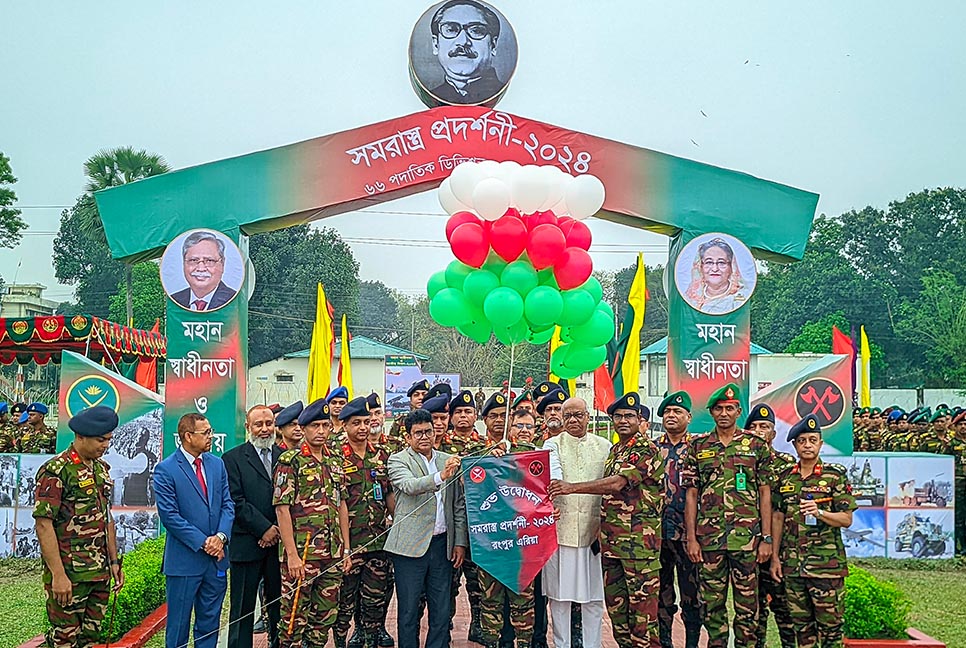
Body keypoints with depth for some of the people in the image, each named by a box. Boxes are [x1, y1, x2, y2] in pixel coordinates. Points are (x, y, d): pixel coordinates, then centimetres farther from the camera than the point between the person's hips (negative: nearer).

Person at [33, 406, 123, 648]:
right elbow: (43, 524, -17)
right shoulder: (55, 471, -13)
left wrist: (114, 561, 15)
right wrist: (58, 575, -20)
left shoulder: (102, 469, 12)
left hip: (100, 574, 7)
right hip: (69, 574, -7)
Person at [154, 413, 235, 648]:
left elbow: (228, 504, 7)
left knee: (210, 623, 13)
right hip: (185, 560, -5)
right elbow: (169, 515, -13)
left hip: (217, 558, 5)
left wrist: (221, 536, -10)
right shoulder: (166, 469, -9)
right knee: (178, 625, 4)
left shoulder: (217, 464, 9)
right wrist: (203, 542, -14)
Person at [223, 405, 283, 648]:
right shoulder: (233, 459, 0)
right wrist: (264, 528, -13)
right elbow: (236, 502, -8)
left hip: (279, 542, 3)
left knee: (280, 605, 8)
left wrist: (279, 530, -6)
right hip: (247, 544, -3)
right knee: (243, 609, 4)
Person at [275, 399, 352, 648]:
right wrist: (291, 554, -16)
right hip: (300, 555, -6)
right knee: (295, 620, 0)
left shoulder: (334, 462, 13)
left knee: (325, 617, 12)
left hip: (332, 555, 6)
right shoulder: (290, 461, -7)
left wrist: (346, 549, 12)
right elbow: (282, 508, -11)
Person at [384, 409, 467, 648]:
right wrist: (440, 476, -38)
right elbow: (409, 486, -22)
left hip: (442, 544, 4)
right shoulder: (398, 460, -1)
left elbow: (459, 505, 14)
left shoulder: (449, 461, 11)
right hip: (411, 545, -4)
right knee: (408, 611, 3)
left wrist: (460, 542, 7)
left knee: (441, 611, 8)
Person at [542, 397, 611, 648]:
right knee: (559, 592, 4)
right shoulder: (553, 444, 5)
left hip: (594, 530, 1)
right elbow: (553, 474, -15)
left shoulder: (605, 447, 11)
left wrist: (604, 524, -2)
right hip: (560, 528, -1)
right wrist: (552, 499, -35)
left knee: (594, 594, 5)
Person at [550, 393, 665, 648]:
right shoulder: (614, 450, 18)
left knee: (642, 607, -5)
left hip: (638, 539, -8)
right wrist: (600, 532, 15)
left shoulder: (647, 450, -10)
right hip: (610, 540, 8)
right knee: (615, 604, 13)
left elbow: (616, 484, -21)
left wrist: (572, 487, -21)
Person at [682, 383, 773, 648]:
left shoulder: (756, 445, 5)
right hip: (708, 536, 1)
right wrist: (691, 538, 0)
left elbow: (765, 494, 5)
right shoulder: (698, 446, 8)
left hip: (746, 537, -1)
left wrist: (766, 538, -1)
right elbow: (691, 495, 7)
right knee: (712, 604, 8)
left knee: (747, 605, 4)